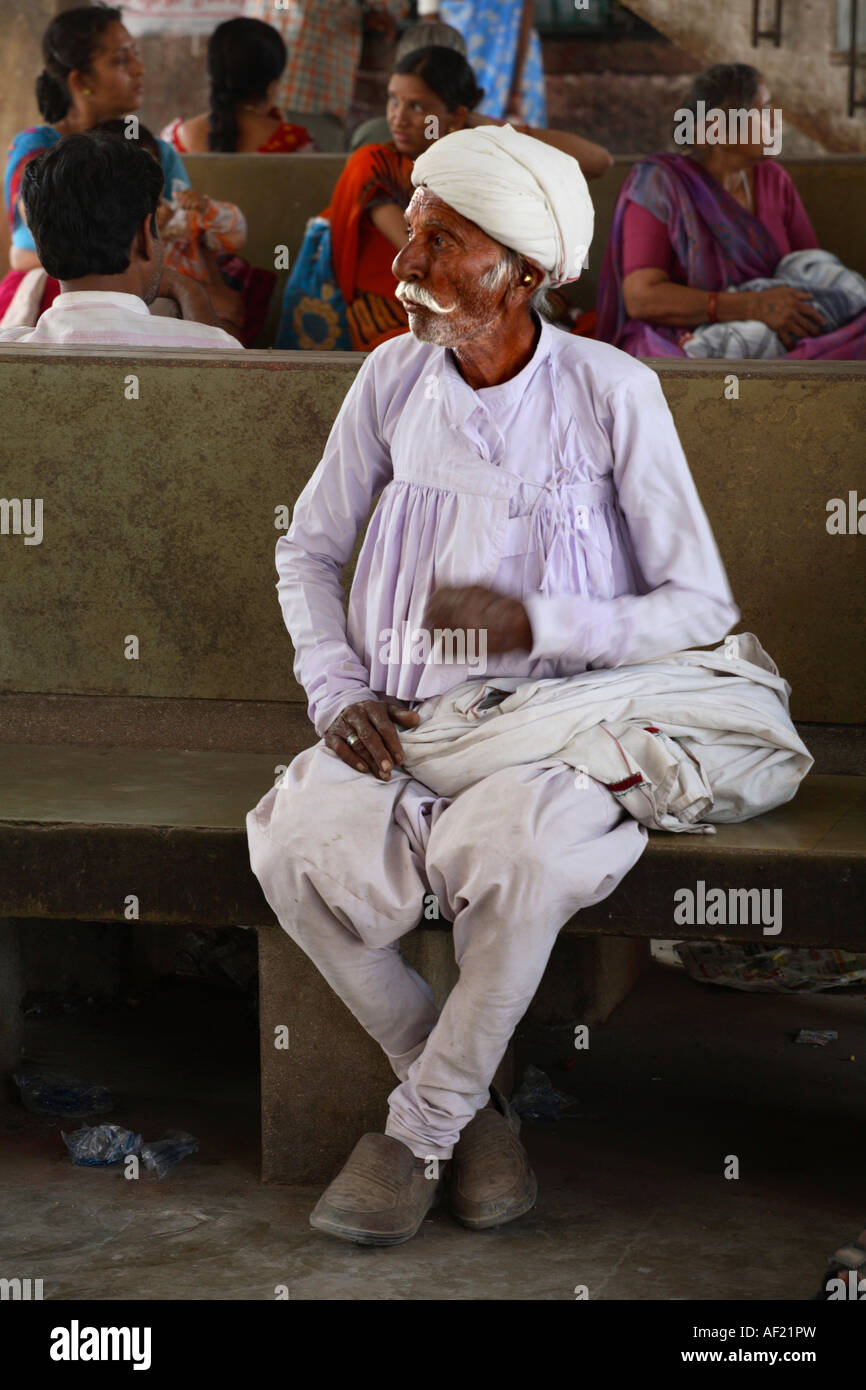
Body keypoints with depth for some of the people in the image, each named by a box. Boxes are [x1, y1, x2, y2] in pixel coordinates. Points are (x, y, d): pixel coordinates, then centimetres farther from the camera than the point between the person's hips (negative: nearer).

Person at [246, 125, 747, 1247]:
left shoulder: (612, 394, -6)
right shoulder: (394, 378, 4)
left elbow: (702, 607, -3)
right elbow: (307, 549, 17)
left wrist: (533, 623, -16)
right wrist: (337, 692, 0)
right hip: (398, 725, 3)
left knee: (521, 849, -37)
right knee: (296, 842, -29)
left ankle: (420, 1124, -12)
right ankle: (472, 1105, -7)